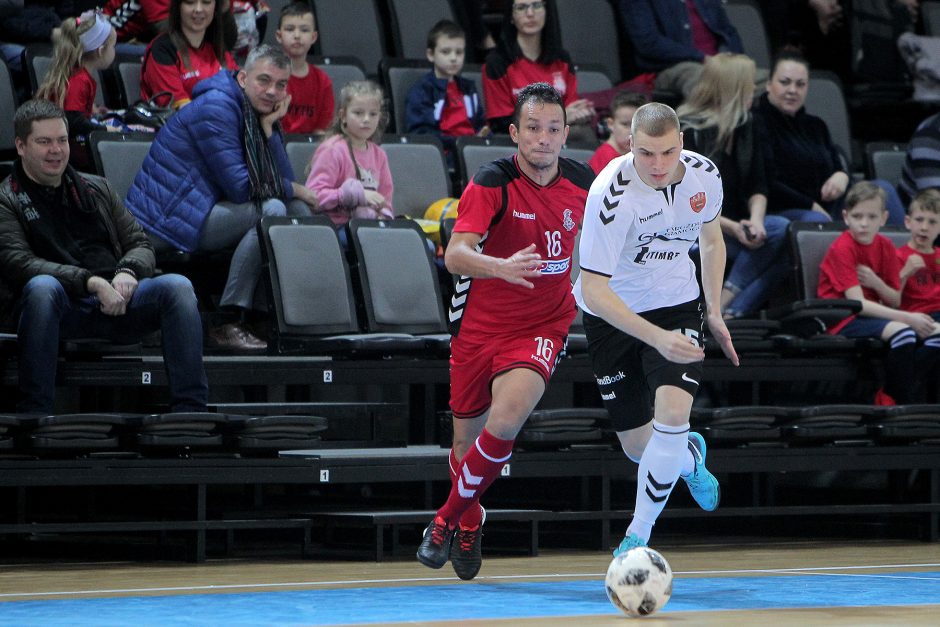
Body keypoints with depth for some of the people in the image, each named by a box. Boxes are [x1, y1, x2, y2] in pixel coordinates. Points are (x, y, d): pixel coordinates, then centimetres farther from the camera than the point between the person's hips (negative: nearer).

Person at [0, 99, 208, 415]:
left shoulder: (96, 189, 25)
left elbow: (141, 244, 21)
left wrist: (128, 272, -5)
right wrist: (90, 282, -18)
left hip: (114, 302, 4)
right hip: (59, 307, -4)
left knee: (177, 287, -22)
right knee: (41, 287, -39)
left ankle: (190, 409, -26)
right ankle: (34, 410, -36)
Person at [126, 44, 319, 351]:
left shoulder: (258, 114, 13)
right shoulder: (216, 108, -15)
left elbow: (284, 180, 6)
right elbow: (241, 187, -20)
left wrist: (269, 126, -4)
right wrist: (296, 190, -6)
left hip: (205, 209, 9)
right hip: (169, 219, -9)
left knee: (296, 209, 4)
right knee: (272, 210, -24)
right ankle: (228, 322, -27)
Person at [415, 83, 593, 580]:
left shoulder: (581, 182, -4)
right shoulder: (492, 183, -16)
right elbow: (456, 255, -29)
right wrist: (501, 268, -47)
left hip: (542, 327, 0)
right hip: (479, 327, 0)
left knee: (506, 421, -25)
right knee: (466, 437, 11)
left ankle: (448, 520, -6)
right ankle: (470, 522, 42)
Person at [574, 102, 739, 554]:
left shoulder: (704, 175, -13)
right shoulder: (612, 194, -30)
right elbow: (593, 289, -32)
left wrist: (714, 312, 7)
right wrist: (656, 338, -40)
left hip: (676, 304, 2)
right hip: (612, 314, -2)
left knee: (673, 409, -22)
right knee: (636, 444, 3)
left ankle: (638, 534, -7)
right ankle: (690, 455, 42)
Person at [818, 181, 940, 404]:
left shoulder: (886, 247, 7)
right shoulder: (842, 248, -14)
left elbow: (895, 301, 7)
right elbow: (857, 303, -22)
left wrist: (876, 283, -16)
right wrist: (908, 318, -26)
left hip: (874, 315, 7)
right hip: (842, 321, -7)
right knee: (901, 332, -33)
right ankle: (904, 403, -26)